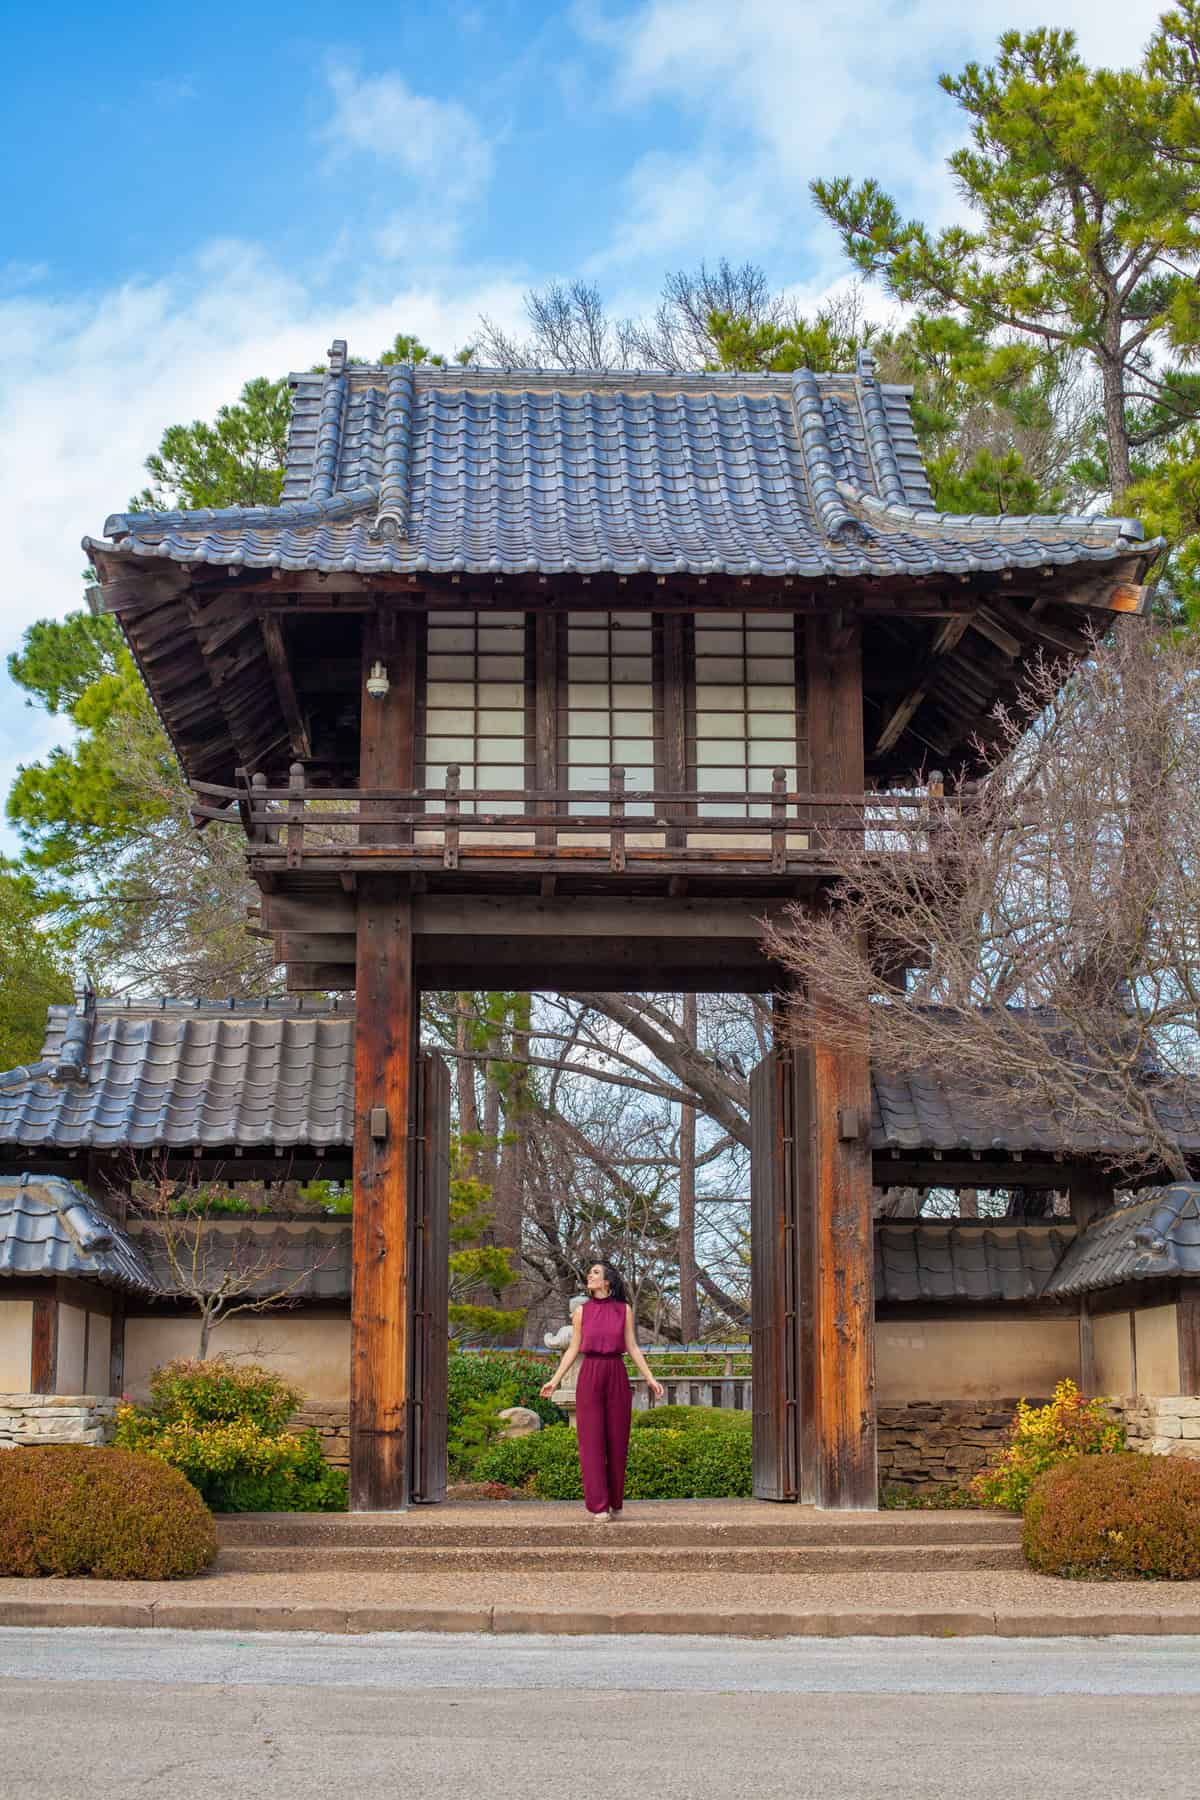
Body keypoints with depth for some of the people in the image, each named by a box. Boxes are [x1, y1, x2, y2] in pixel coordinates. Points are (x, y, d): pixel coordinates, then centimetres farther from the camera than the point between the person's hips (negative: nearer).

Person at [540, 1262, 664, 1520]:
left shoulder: (624, 1309, 6)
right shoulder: (581, 1310, 7)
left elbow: (632, 1347, 7)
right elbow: (573, 1349, 8)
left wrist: (650, 1378, 0)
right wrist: (555, 1380, 2)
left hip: (617, 1376, 0)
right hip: (589, 1376, 0)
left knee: (617, 1440, 2)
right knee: (592, 1440, -6)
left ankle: (615, 1503, 14)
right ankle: (598, 1507, -5)